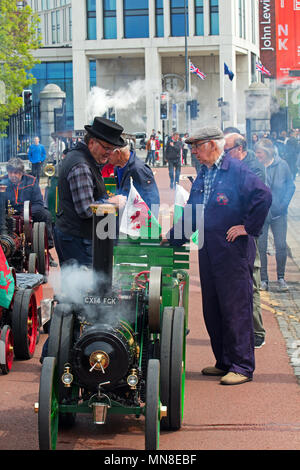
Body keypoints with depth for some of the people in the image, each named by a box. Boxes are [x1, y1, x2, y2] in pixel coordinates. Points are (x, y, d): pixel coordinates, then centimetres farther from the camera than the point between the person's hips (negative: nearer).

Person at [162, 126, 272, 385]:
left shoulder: (237, 171, -10)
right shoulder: (202, 175, 16)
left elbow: (264, 196, -20)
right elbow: (191, 214, 23)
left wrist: (247, 226, -16)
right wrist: (171, 237, 18)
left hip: (233, 252, -8)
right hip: (208, 252, 8)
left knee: (236, 308, -4)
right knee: (212, 310, 11)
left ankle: (242, 367, 3)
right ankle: (224, 362, 22)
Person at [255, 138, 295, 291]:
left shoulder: (282, 165, -3)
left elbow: (290, 186, 5)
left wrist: (284, 204, -4)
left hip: (278, 212, 1)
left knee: (281, 246, 2)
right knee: (261, 247, 3)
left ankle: (281, 277, 18)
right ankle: (263, 279, 15)